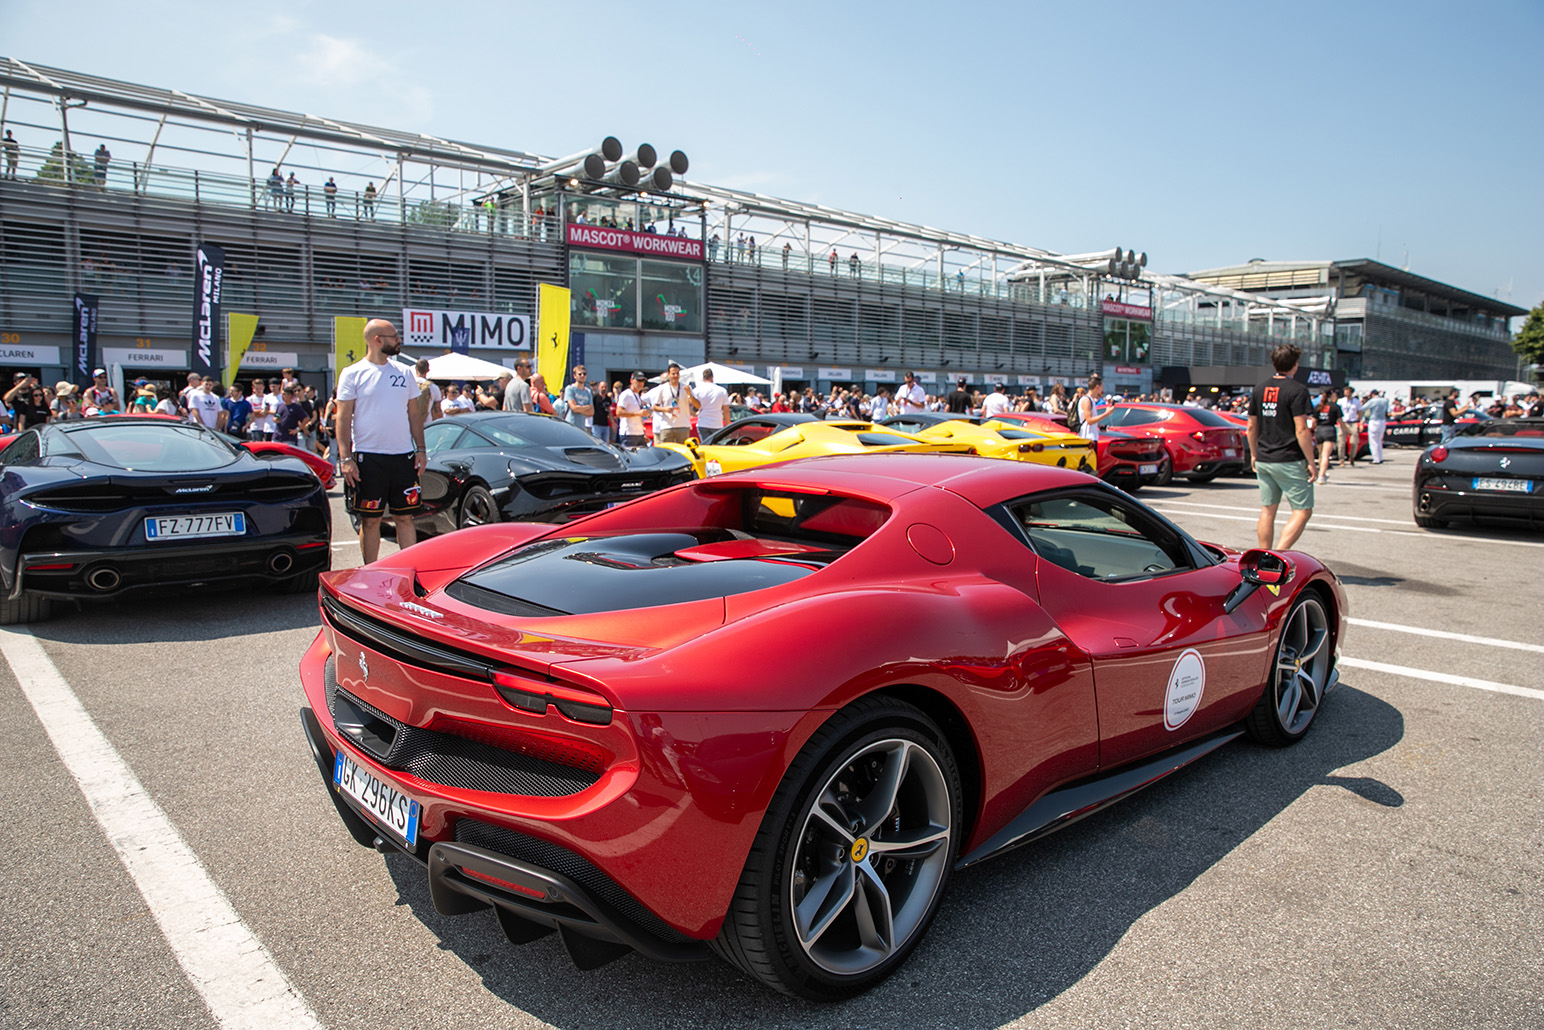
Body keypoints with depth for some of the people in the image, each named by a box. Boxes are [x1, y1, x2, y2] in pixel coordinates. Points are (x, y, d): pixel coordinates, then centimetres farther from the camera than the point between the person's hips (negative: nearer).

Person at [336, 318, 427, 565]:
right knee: (370, 520, 4)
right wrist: (346, 458, -11)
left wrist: (421, 449, 8)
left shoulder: (403, 373, 12)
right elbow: (343, 419, -4)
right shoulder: (353, 374, -1)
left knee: (405, 517, 6)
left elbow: (414, 413, 16)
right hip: (368, 458, -3)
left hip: (403, 456, 4)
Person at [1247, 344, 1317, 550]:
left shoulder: (1259, 389, 8)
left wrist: (1254, 454, 22)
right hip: (1290, 462, -7)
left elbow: (1252, 427, 12)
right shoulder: (1297, 390, -12)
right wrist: (1311, 462, -11)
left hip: (1263, 461, 7)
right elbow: (1301, 430, -16)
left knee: (1267, 510, 13)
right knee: (1302, 511, 0)